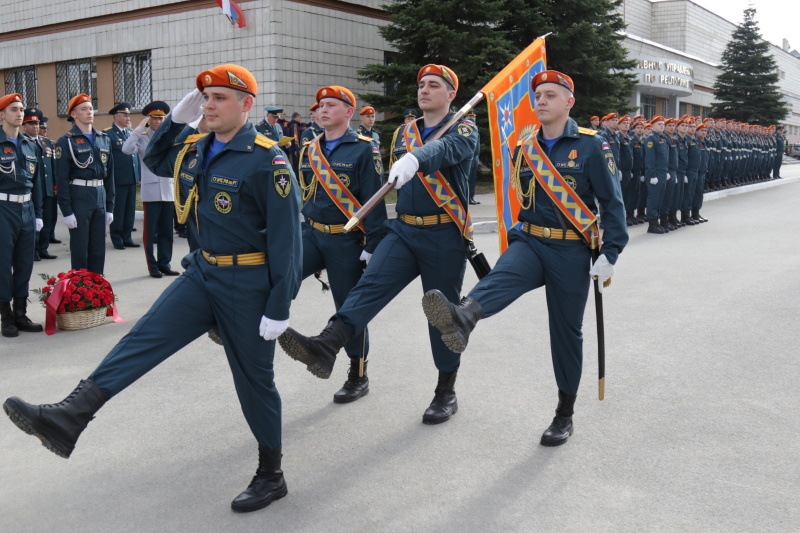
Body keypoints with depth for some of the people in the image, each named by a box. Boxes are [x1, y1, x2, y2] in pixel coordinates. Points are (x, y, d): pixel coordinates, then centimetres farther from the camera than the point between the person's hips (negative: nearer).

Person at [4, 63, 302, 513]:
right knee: (145, 338, -6)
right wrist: (177, 119, 8)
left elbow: (287, 237, -19)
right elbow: (155, 161, 26)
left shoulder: (267, 160, -17)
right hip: (203, 273, 7)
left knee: (254, 378, 5)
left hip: (248, 286, -7)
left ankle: (271, 476, 22)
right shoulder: (199, 150, 6)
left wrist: (280, 307, -20)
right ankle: (70, 418, -11)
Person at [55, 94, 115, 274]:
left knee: (99, 247, 9)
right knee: (79, 248, 1)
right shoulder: (66, 141, -5)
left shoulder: (104, 139, 11)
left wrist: (110, 207, 11)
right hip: (79, 198, -5)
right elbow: (62, 178, -8)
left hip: (100, 197, 5)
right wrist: (66, 211, -13)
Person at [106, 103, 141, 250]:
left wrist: (139, 175, 14)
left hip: (132, 179, 7)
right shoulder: (108, 134, -6)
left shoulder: (131, 132, 16)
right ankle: (117, 239, 9)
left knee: (130, 210, 10)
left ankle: (127, 238, 18)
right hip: (118, 179, -7)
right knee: (118, 211, 0)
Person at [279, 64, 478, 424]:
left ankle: (446, 394, 17)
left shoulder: (463, 130, -4)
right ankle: (325, 348, -37)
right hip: (403, 230, 4)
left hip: (444, 236, -4)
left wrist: (414, 158, -49)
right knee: (370, 285, -19)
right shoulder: (406, 132, 14)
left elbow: (448, 148, -29)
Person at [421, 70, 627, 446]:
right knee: (501, 276, -31)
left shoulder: (591, 145, -6)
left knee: (566, 332, 6)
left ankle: (565, 415, 21)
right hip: (529, 242, 3)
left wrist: (609, 255, -12)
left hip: (571, 252, -3)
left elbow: (612, 202, -6)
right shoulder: (523, 149, 8)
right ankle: (461, 319, -62)